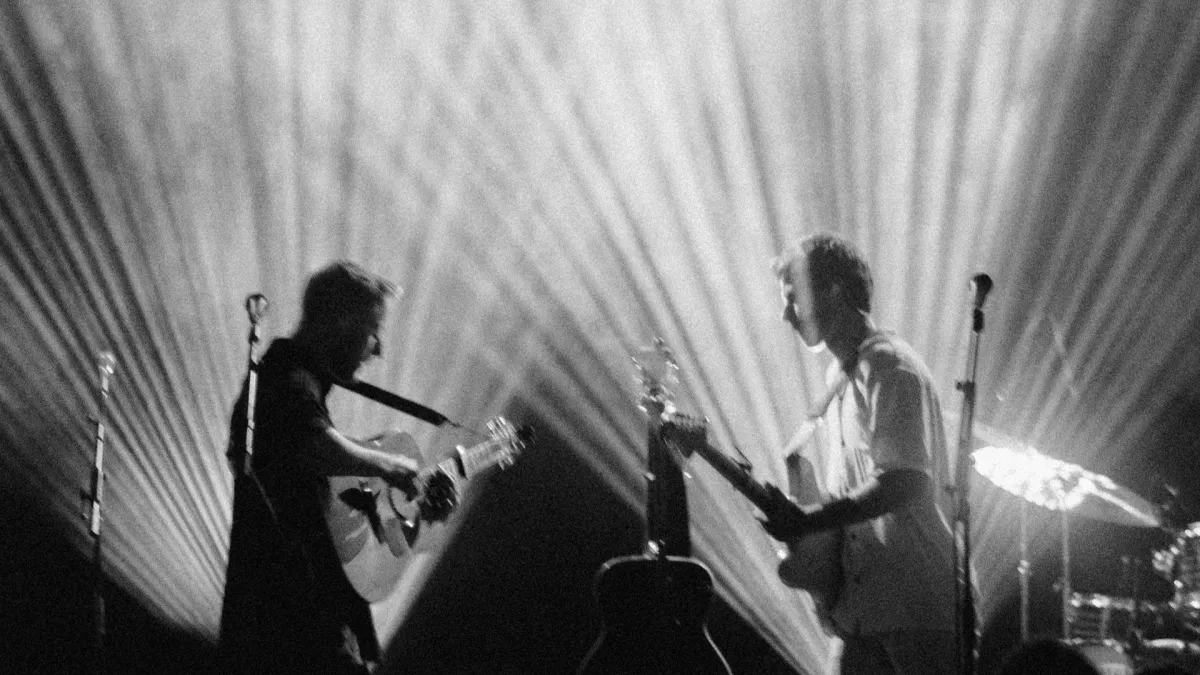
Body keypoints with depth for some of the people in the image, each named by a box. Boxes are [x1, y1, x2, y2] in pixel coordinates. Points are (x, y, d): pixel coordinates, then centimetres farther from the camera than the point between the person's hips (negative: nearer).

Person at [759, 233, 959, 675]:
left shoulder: (889, 368, -14)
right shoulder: (840, 376, 15)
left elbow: (906, 484, -23)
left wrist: (808, 524, -21)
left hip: (919, 605, -9)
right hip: (867, 605, 9)